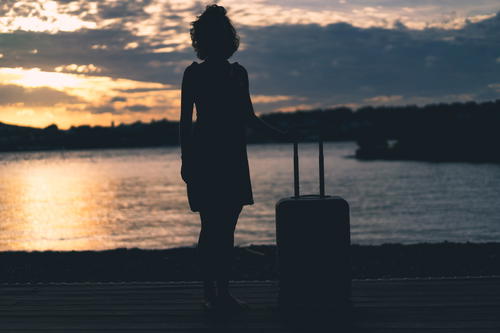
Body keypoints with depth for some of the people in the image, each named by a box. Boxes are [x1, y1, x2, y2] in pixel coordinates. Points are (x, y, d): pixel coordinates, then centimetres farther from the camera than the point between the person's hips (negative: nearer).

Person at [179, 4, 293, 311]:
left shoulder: (238, 73, 12)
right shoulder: (194, 73, 1)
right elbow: (185, 118, 0)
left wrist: (275, 133, 16)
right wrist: (186, 158, -5)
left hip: (233, 157, 4)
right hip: (204, 154, -4)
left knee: (227, 226, 4)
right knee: (211, 225, -6)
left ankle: (223, 291, 10)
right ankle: (210, 292, 0)